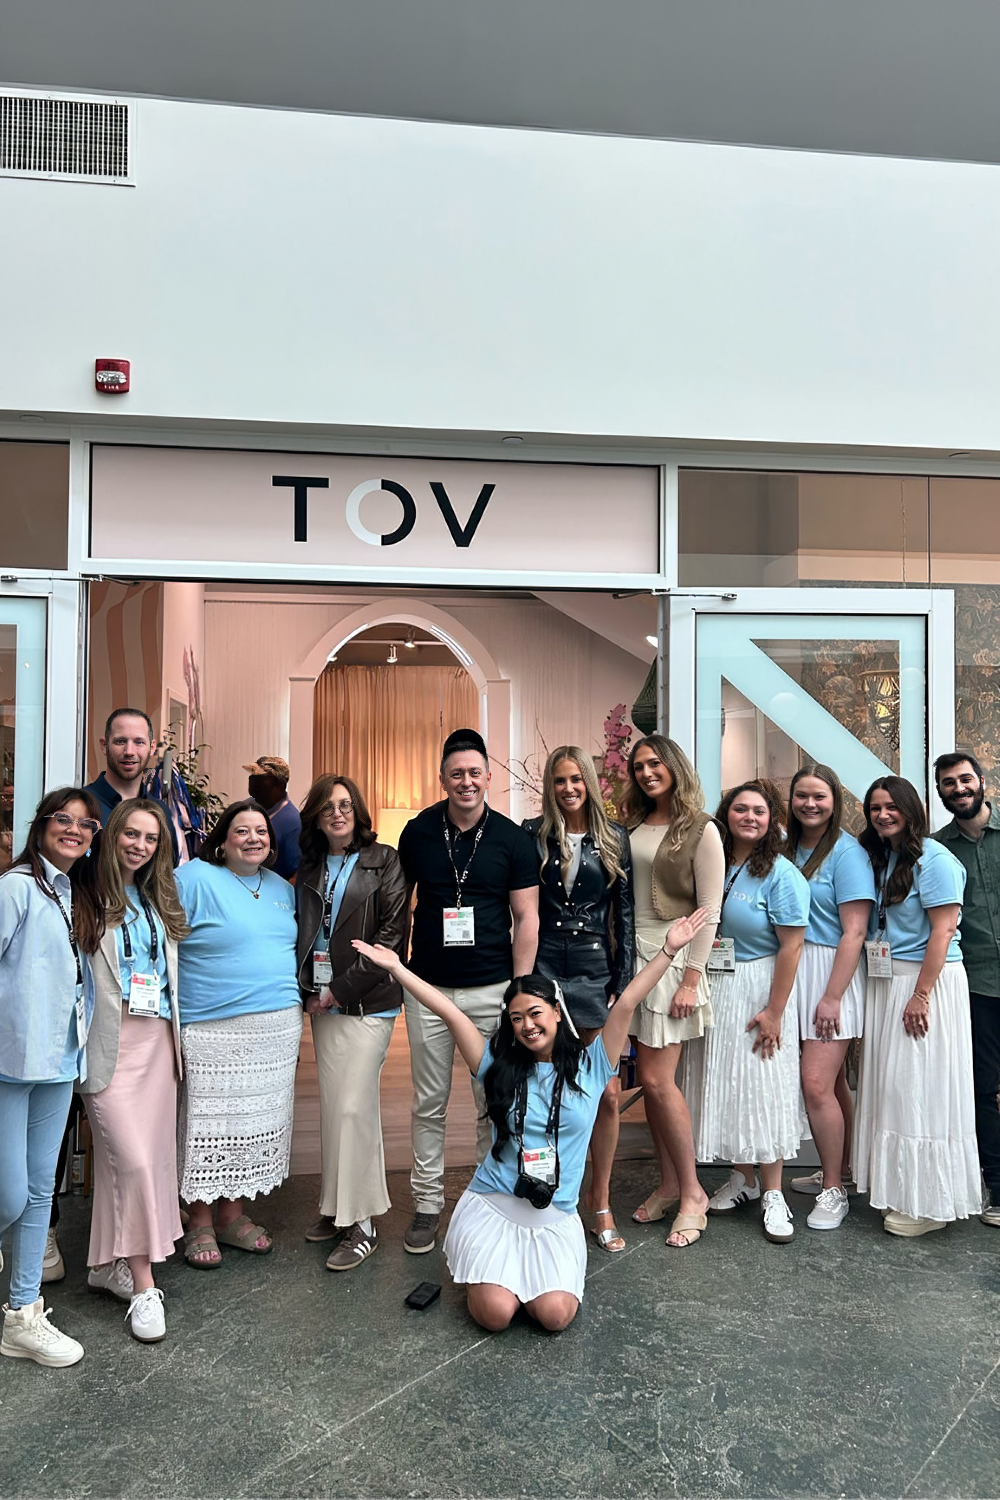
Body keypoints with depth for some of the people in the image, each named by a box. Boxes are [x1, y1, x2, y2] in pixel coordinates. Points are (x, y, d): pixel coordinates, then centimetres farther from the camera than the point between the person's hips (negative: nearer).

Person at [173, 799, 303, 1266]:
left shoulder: (281, 888, 13)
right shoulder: (195, 878, -7)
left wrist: (295, 1002, 19)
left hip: (278, 1029, 6)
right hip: (212, 1032, -6)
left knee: (257, 1123, 11)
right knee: (209, 1127, 0)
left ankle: (232, 1214, 26)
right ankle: (200, 1223, 17)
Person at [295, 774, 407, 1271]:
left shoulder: (382, 861, -4)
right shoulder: (310, 867, 12)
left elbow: (392, 932, -10)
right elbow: (300, 931, 15)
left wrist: (343, 988, -11)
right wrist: (309, 990, 0)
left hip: (366, 1003, -5)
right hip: (322, 1003, 6)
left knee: (354, 1106, -7)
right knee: (332, 1105, 11)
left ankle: (361, 1223, 4)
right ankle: (336, 1208, 23)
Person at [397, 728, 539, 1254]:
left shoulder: (512, 839, -2)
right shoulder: (418, 832, 1)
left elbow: (526, 919, 0)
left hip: (492, 989, -1)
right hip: (428, 988, 1)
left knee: (495, 1101, 8)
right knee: (429, 1103, 9)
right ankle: (427, 1204, 23)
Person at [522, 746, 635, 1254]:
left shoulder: (614, 840, 5)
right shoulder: (531, 835, 2)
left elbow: (625, 916, 5)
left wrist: (622, 983, 0)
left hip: (595, 973, 1)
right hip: (542, 970, -1)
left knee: (606, 1092, 0)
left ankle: (599, 1201, 17)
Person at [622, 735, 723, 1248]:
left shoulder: (700, 830, -5)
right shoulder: (631, 826, 10)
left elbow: (708, 913, -7)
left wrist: (691, 980, -12)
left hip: (672, 958, -5)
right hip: (631, 956, 5)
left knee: (657, 1078, -6)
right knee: (648, 1076, 8)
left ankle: (691, 1192, 9)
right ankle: (668, 1184, 22)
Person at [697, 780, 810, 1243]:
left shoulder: (781, 874, -11)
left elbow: (791, 946, -14)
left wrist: (774, 1011, -16)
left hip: (759, 988, -5)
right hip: (716, 989, 5)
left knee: (765, 1087, 1)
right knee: (726, 1083, 12)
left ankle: (773, 1195, 14)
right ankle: (743, 1179, 28)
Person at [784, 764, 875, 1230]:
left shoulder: (847, 852, -10)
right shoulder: (786, 847, 9)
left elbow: (854, 932, -14)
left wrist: (832, 997, -17)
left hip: (832, 972, -6)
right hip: (793, 970, 6)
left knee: (817, 1083, -10)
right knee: (832, 1081, 16)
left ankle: (834, 1191, 5)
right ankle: (839, 1171, 30)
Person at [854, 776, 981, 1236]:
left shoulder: (934, 859, -11)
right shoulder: (879, 859, 13)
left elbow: (943, 930, -17)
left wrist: (921, 995, -20)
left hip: (927, 981, -8)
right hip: (885, 983, 8)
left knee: (921, 1086, -3)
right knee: (890, 1085, 12)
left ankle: (930, 1202, 9)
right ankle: (898, 1187, 23)